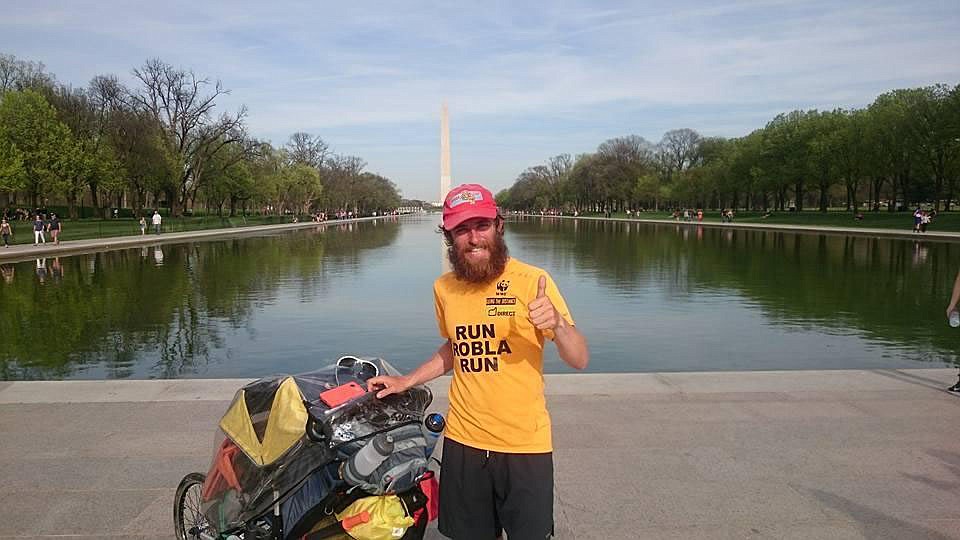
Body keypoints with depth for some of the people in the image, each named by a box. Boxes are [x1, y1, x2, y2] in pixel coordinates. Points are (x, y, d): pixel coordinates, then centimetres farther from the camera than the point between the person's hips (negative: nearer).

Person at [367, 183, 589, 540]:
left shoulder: (531, 280, -11)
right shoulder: (444, 287, 2)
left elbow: (579, 360, -13)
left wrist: (557, 323, -32)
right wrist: (407, 381, 13)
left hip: (525, 445, -3)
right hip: (463, 442, 4)